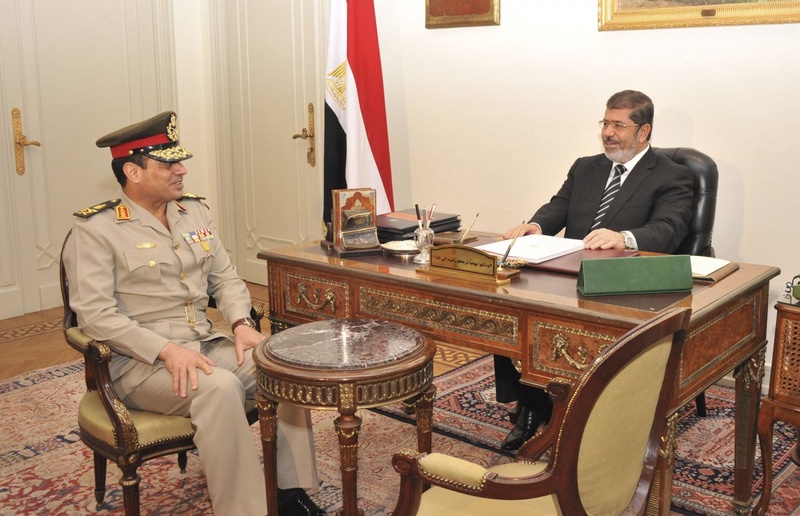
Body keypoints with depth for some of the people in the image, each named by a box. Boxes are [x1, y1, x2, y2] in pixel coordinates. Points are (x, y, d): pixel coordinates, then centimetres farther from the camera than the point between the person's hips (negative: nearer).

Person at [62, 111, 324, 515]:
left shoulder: (195, 212, 11)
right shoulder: (95, 229, -9)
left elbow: (225, 277, 14)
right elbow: (95, 314, -17)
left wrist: (242, 324, -6)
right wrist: (166, 351, -26)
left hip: (207, 345, 7)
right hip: (138, 362, -6)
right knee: (219, 387, -34)